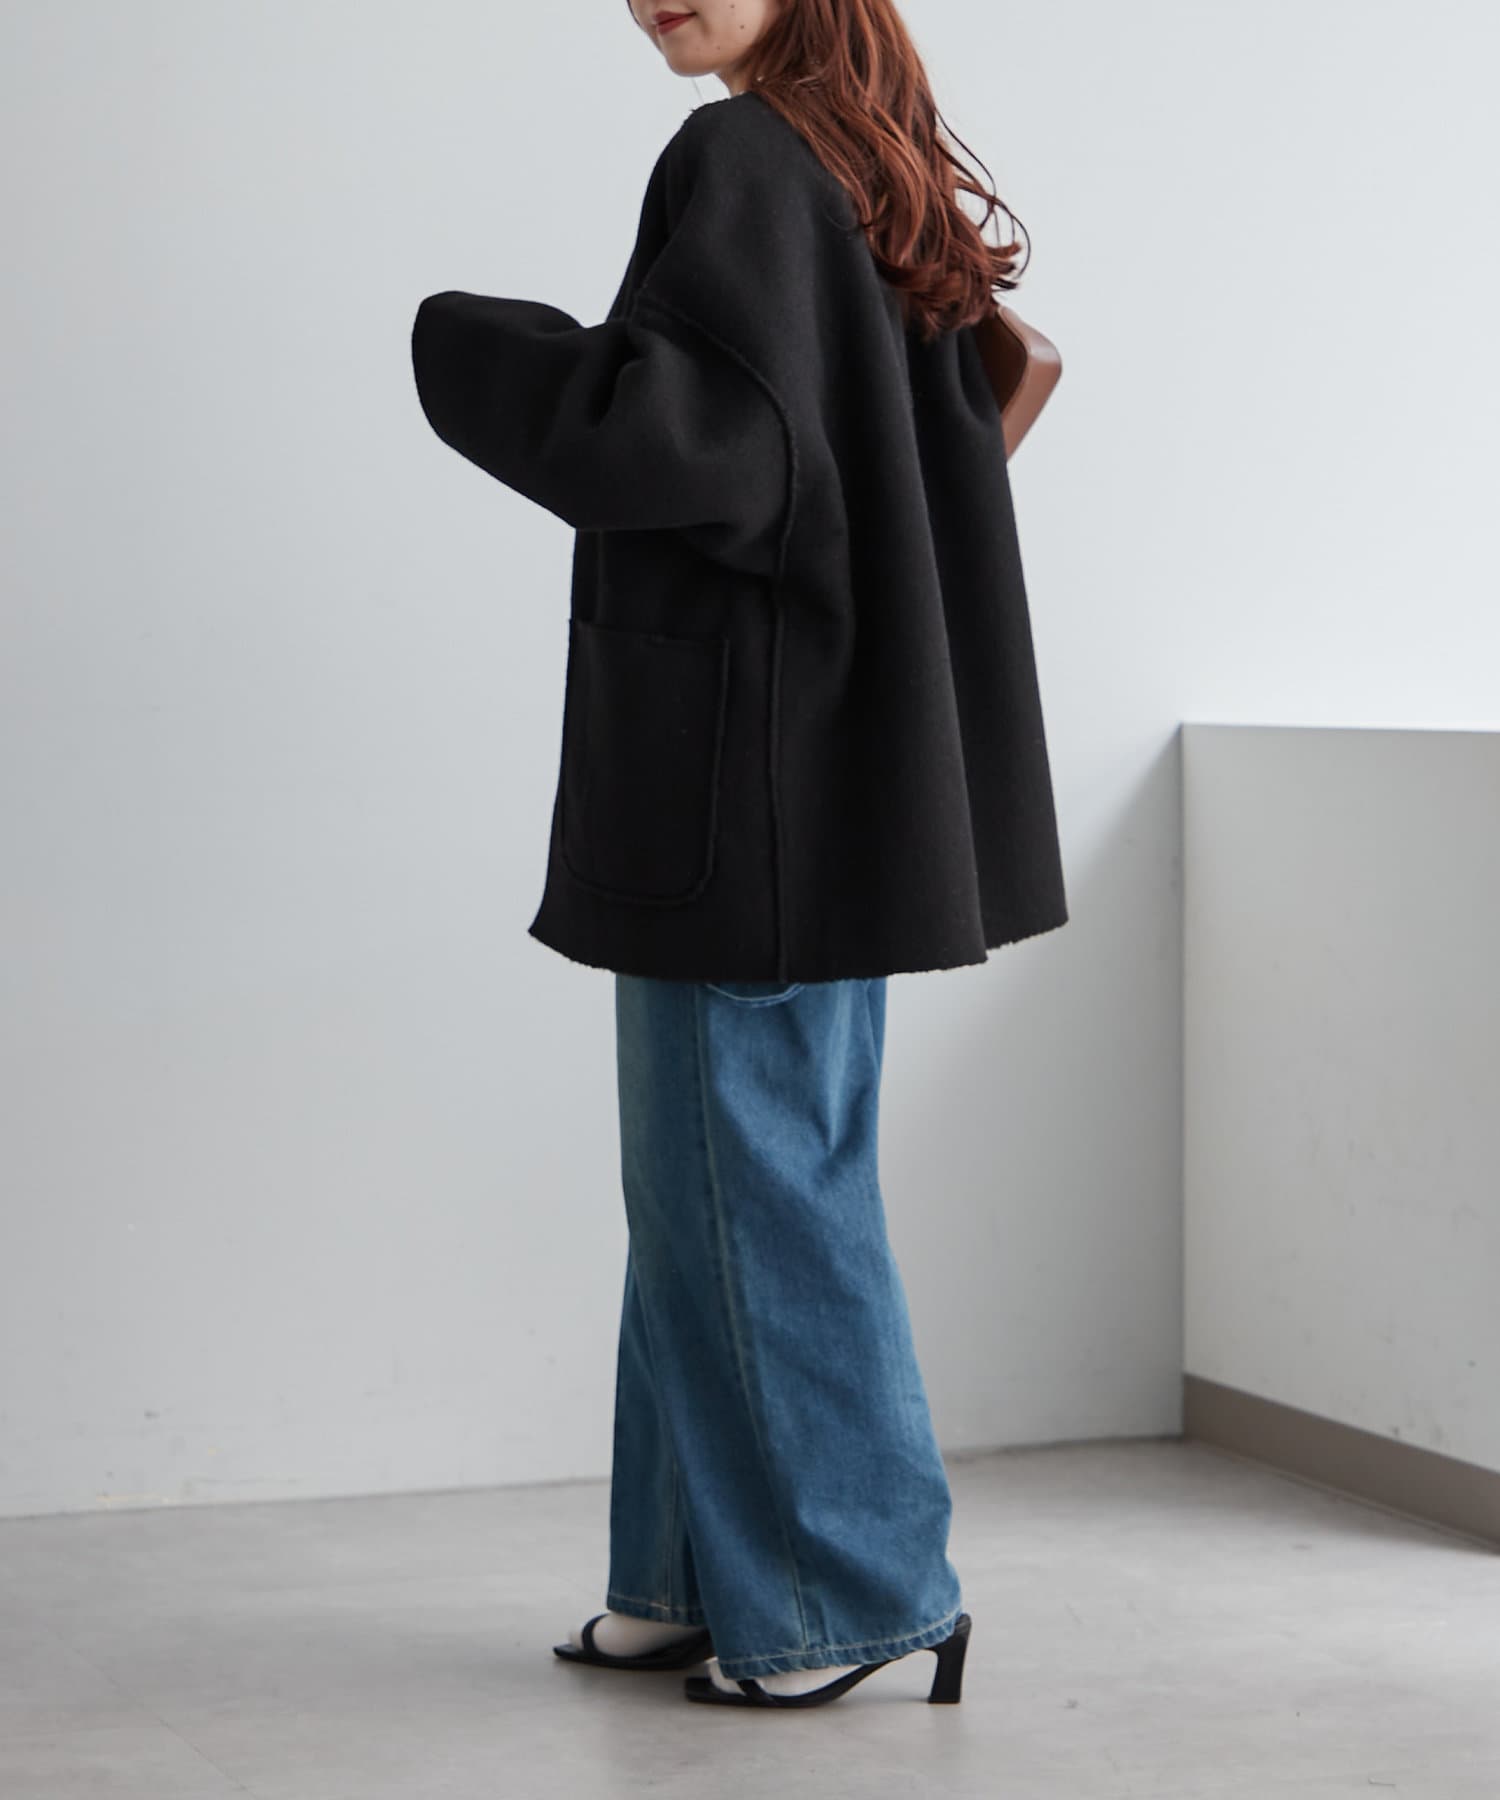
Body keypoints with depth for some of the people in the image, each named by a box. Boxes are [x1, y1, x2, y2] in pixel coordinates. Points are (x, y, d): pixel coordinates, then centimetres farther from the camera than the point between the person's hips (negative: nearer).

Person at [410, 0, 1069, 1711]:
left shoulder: (743, 162, -14)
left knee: (751, 1174, -1)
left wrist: (469, 344, -13)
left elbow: (698, 437, -25)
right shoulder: (872, 171, 13)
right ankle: (706, 1573, 22)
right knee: (711, 1170, 15)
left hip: (746, 762, -10)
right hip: (827, 768, 10)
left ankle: (858, 1588, 8)